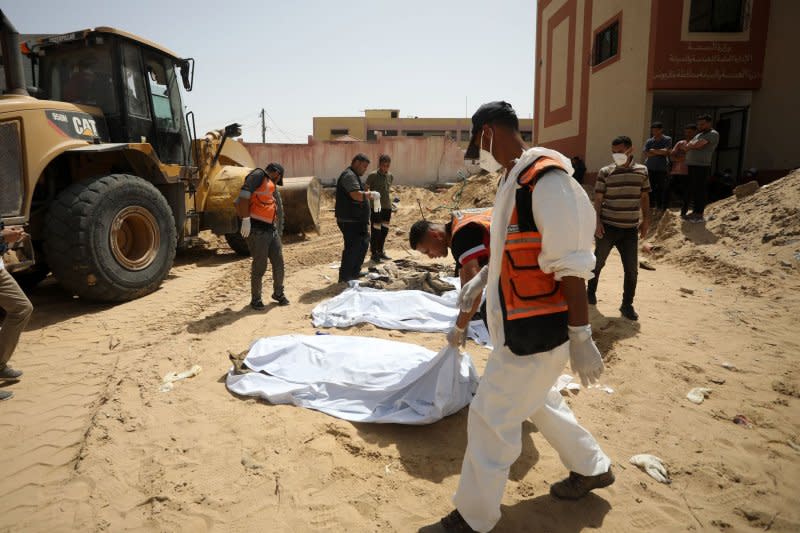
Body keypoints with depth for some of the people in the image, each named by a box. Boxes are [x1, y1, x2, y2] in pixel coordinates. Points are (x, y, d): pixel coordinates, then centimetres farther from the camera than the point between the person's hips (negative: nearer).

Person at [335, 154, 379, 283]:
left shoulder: (353, 176, 20)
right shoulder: (349, 176, -15)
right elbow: (356, 195, -29)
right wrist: (371, 194, -16)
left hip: (357, 220, 11)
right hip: (350, 221, -11)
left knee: (363, 244, 20)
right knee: (352, 248, -8)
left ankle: (355, 273, 31)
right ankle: (344, 278, -1)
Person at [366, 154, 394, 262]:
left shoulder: (390, 176, 7)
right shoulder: (373, 176, -9)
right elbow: (365, 190, -3)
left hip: (387, 206, 6)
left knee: (385, 230, 13)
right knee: (375, 230, -2)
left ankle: (380, 251, 27)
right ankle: (374, 253, 7)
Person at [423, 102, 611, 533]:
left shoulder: (547, 178, -21)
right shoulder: (515, 178, 9)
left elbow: (570, 263, -22)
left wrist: (581, 337, -20)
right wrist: (481, 279, 13)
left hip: (537, 329, -10)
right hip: (519, 323, 10)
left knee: (491, 418, 1)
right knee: (537, 400, 26)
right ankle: (591, 468, 48)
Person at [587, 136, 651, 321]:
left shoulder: (642, 171, 4)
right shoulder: (605, 172, -4)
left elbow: (644, 197, 11)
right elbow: (598, 199, -3)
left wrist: (646, 219, 7)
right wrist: (597, 221, -11)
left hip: (630, 229, 2)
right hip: (607, 227, -2)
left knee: (632, 269, 2)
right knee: (598, 262, 13)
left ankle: (627, 305, 15)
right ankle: (591, 292, 35)